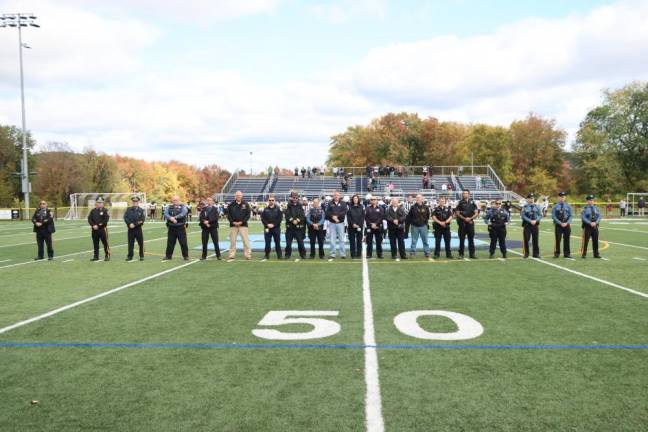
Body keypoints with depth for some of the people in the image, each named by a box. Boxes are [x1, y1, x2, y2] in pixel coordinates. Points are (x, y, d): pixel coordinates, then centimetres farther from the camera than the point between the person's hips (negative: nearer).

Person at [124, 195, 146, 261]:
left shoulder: (141, 210, 4)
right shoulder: (128, 209, 9)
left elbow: (142, 220, -6)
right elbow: (125, 218, -1)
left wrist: (134, 224, -16)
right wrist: (130, 224, -16)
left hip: (138, 229, -1)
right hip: (130, 229, 1)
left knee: (141, 243, 0)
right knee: (130, 243, 4)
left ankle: (141, 256, 10)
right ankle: (130, 256, 12)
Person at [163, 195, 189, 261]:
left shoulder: (183, 206, 4)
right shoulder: (169, 207, 11)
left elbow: (184, 213, -15)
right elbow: (165, 214, -5)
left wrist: (175, 217, -24)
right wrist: (171, 218, -24)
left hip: (181, 227, -3)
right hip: (171, 227, 3)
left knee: (183, 242, -2)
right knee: (170, 242, 9)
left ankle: (185, 256, 7)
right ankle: (168, 256, 19)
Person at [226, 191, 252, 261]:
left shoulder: (246, 204, 3)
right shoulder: (231, 205, 6)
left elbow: (248, 214, -1)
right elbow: (228, 215, 5)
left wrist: (242, 222, -11)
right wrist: (233, 222, -8)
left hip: (243, 225, -1)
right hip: (233, 225, 1)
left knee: (246, 240, -4)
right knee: (232, 241, 4)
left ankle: (248, 255, 1)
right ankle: (231, 256, 10)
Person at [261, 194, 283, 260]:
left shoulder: (278, 209, 2)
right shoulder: (265, 209, 7)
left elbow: (280, 218, -4)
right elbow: (262, 218, 4)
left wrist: (273, 224, -12)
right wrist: (267, 224, -10)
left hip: (276, 228, -1)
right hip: (267, 228, 1)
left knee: (277, 242, 2)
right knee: (267, 242, 3)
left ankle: (279, 256, 9)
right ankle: (266, 255, 12)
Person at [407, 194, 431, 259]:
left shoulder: (425, 207, 0)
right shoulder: (413, 207, -4)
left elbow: (428, 216, 12)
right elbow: (409, 216, 0)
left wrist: (426, 222, 7)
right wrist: (409, 224, -1)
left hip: (423, 226, 1)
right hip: (414, 226, -1)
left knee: (425, 241, 7)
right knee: (414, 241, 5)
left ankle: (427, 254, 14)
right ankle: (412, 253, 11)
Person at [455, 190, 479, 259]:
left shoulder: (472, 203, 6)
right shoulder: (460, 203, 2)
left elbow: (476, 213, 5)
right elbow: (457, 213, -2)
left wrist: (470, 218, -10)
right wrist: (464, 218, -12)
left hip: (471, 223, 2)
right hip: (462, 223, -2)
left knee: (471, 239, 6)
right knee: (462, 239, 1)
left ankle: (472, 254, 12)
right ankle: (461, 254, 6)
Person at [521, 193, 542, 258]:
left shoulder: (537, 206, 6)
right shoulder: (525, 207, -1)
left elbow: (540, 215, 4)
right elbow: (523, 216, -8)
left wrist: (535, 220, -13)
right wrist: (530, 221, -16)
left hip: (535, 225, 2)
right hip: (527, 225, -2)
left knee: (535, 240, 4)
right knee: (526, 240, 0)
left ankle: (536, 254, 12)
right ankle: (526, 253, 11)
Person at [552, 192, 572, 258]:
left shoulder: (568, 206, 7)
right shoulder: (556, 206, 2)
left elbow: (570, 216, 4)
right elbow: (553, 216, -4)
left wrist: (566, 223, -11)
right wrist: (560, 223, -13)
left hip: (567, 225, 2)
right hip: (558, 225, -2)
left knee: (567, 240, 4)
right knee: (558, 240, -2)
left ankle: (567, 254, 10)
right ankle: (557, 253, 4)